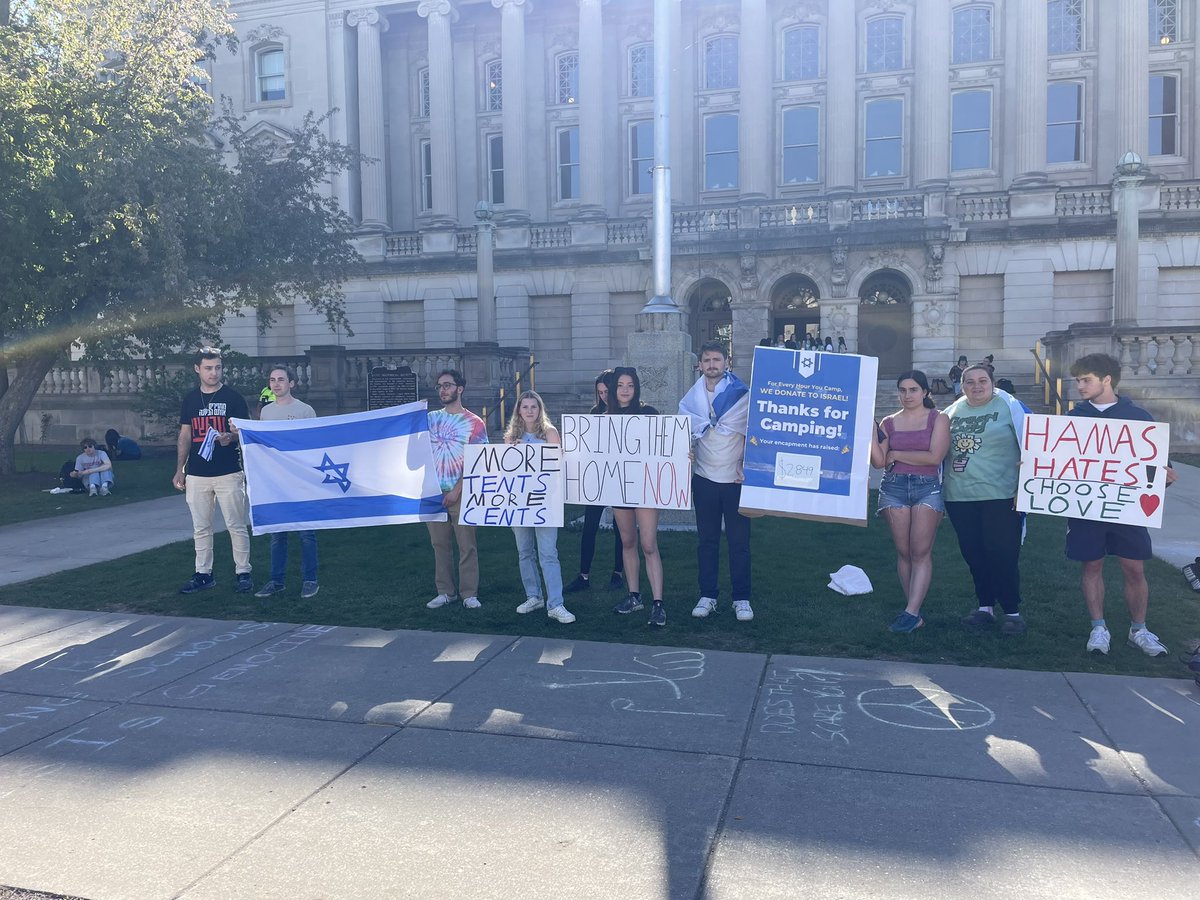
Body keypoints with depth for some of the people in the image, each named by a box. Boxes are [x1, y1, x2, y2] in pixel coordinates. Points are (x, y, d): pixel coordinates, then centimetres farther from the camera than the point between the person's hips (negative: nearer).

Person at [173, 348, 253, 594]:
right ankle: (203, 574, 18)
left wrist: (231, 437, -22)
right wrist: (179, 470, 8)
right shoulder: (190, 399, 10)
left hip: (229, 474, -4)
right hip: (196, 475, 4)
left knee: (237, 526, -1)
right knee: (200, 528, 9)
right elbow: (185, 436, 13)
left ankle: (243, 573, 7)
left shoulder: (233, 398, -1)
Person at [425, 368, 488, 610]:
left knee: (466, 545, 0)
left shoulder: (474, 423, -1)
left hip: (461, 493, -3)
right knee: (440, 544, 7)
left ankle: (469, 594, 8)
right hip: (433, 492, 4)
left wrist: (457, 490, -13)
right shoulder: (431, 418, 10)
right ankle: (445, 592, 16)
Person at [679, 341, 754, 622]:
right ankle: (707, 595, 18)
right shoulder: (691, 398, 5)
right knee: (706, 540, 8)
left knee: (739, 541, 2)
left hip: (736, 480, -2)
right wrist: (685, 456, -4)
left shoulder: (742, 394, -3)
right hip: (704, 479, 3)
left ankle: (742, 598, 11)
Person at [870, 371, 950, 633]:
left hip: (928, 487, -3)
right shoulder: (889, 422, 11)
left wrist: (896, 455, -3)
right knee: (903, 551, 1)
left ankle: (911, 612, -10)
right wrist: (871, 434, -8)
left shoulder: (938, 418, 4)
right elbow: (879, 462, 4)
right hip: (894, 487, 3)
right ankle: (916, 614, 6)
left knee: (921, 551, -8)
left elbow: (934, 457, -9)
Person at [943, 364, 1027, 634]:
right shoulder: (953, 412, 10)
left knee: (1002, 555, -2)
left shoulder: (1008, 407, -2)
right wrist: (939, 490, 15)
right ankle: (985, 606, 23)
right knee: (973, 554, 10)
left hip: (1000, 497, -4)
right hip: (959, 498, 4)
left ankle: (1012, 611, 10)